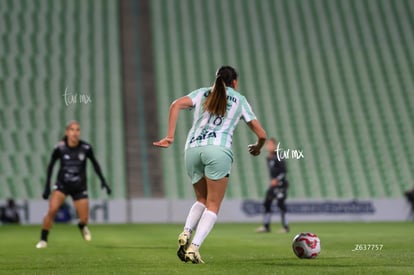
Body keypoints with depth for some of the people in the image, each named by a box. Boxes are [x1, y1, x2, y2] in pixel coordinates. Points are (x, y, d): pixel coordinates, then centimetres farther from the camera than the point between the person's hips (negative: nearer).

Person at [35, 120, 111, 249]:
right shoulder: (60, 148, -13)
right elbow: (51, 165, 2)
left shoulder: (86, 148, -12)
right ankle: (43, 240, -8)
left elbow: (95, 163, 6)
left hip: (79, 188, 1)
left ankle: (82, 226, 39)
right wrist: (47, 186, 0)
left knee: (84, 219, 0)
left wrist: (103, 181, 4)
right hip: (62, 185, -1)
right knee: (52, 210, -23)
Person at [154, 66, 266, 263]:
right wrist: (257, 147, 40)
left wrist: (170, 136, 0)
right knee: (213, 205, 3)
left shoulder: (202, 94, 22)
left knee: (202, 200, 21)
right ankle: (194, 247, -15)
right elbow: (261, 134, 18)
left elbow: (176, 105, 2)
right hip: (218, 149, -3)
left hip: (192, 149, 3)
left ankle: (186, 233, -4)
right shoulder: (240, 100, 19)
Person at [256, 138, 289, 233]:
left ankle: (285, 227, -3)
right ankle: (266, 226, 12)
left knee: (281, 204, -9)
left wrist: (277, 179, -20)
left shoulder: (277, 157, -13)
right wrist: (272, 180, 11)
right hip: (273, 184, 8)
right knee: (267, 203, 6)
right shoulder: (268, 158, 11)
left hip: (280, 184, -8)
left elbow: (284, 170, -16)